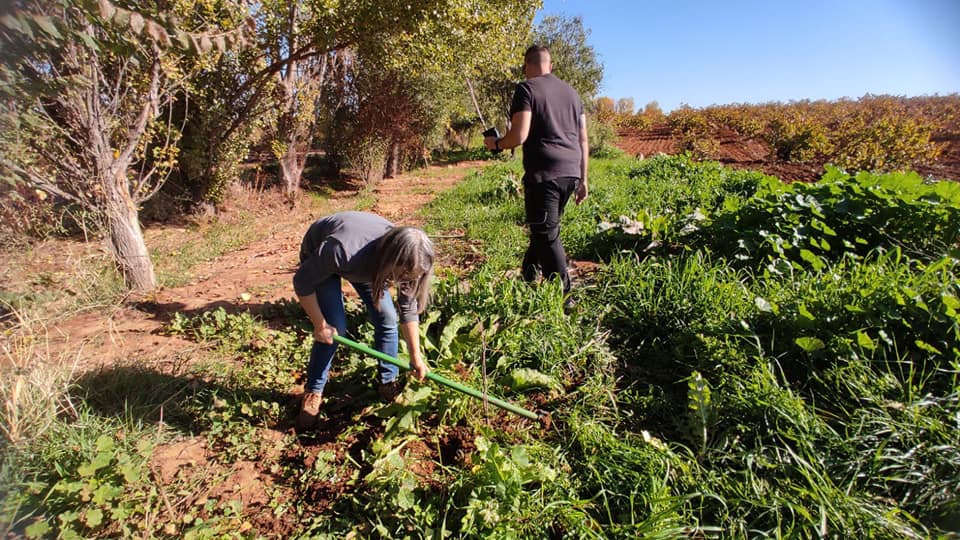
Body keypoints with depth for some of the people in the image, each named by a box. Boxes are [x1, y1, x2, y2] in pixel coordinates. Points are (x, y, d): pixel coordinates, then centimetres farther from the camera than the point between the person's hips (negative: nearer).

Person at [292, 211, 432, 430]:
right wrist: (320, 324, -20)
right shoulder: (341, 250, -46)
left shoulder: (404, 260, -30)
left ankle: (388, 382, 15)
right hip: (318, 255, -3)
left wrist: (416, 357, -10)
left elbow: (409, 309, -16)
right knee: (334, 328, -14)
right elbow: (303, 283, -28)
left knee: (387, 319, -6)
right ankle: (313, 392, 8)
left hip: (367, 263, 4)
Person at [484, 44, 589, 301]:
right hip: (571, 173, 8)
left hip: (544, 175, -7)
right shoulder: (571, 92, 18)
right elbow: (583, 140, 17)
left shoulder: (527, 88, -2)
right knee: (543, 229, 20)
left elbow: (519, 135, -14)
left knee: (547, 236, -2)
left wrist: (495, 144, 6)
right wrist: (583, 178, 22)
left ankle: (564, 297, 0)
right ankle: (528, 278, 34)